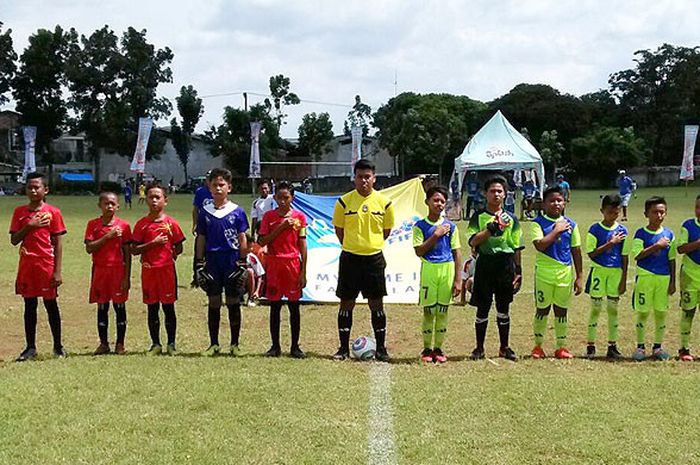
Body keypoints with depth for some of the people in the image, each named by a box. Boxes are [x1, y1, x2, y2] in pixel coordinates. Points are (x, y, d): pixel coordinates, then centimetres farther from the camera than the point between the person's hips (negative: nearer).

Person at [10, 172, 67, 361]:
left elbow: (58, 244, -4)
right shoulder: (19, 212, 6)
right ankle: (30, 347, 14)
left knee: (51, 305, 4)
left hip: (46, 265, -3)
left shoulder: (53, 212, -3)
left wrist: (57, 271, -8)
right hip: (26, 266, 3)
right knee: (29, 305, 8)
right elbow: (14, 240, 3)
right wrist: (29, 226, -12)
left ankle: (58, 346, 14)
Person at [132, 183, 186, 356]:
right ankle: (155, 344, 16)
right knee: (152, 308, 7)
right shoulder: (142, 224, 2)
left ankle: (171, 344, 11)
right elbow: (134, 250, -4)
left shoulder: (171, 223, 0)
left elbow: (179, 248, 6)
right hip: (148, 270, 1)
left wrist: (168, 256, -4)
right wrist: (153, 244, -13)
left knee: (168, 307, 4)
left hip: (167, 270, -1)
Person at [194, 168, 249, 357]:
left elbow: (242, 239, 2)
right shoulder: (205, 212, 5)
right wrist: (199, 263, 4)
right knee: (213, 304, 5)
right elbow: (201, 239, 9)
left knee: (233, 303, 4)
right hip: (212, 261, 2)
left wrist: (243, 263, -3)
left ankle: (235, 344, 12)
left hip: (232, 260, -1)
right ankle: (214, 344, 13)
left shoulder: (237, 212, 0)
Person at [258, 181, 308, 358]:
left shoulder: (299, 216, 3)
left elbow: (302, 245, 2)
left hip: (293, 264, 0)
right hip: (274, 264, 0)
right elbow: (262, 242, -3)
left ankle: (295, 347, 10)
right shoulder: (269, 216, 3)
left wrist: (303, 272, -2)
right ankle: (275, 346, 11)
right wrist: (280, 227, -12)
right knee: (275, 306, 4)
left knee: (294, 306, 3)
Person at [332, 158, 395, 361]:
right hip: (349, 258, 0)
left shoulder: (384, 202, 0)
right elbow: (339, 229, 8)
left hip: (374, 258, 0)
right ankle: (344, 348, 13)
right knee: (346, 303, 4)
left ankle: (381, 348, 12)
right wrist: (352, 246, 9)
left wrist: (372, 244, 11)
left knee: (376, 303, 4)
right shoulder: (344, 201, -3)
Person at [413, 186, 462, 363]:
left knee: (443, 310, 6)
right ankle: (427, 349, 11)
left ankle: (438, 348, 14)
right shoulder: (420, 226, 2)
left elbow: (457, 253, 7)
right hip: (428, 269, -2)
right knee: (429, 310, 1)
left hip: (447, 270, 2)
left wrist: (458, 279, 2)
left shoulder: (450, 226, 7)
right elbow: (419, 251, -6)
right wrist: (436, 235, -12)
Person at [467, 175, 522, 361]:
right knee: (482, 308, 2)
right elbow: (473, 241, -10)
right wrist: (491, 228, -20)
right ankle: (479, 348, 12)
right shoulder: (478, 217, 3)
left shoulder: (511, 219, 9)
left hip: (506, 265, 2)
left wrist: (518, 272, 7)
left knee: (503, 308, 8)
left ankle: (504, 347, 17)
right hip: (485, 264, -2)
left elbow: (516, 248, 11)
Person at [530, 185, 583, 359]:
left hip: (565, 272, 3)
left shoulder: (570, 224, 8)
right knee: (542, 310, 5)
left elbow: (576, 251, 11)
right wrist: (556, 230, -16)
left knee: (561, 310, 9)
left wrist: (578, 277, 9)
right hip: (544, 272, -3)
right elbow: (540, 245, -19)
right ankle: (538, 346, 16)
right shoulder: (538, 223, -3)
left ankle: (561, 347, 17)